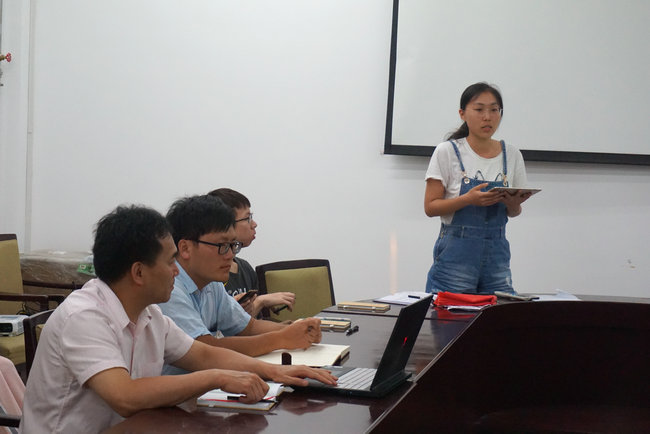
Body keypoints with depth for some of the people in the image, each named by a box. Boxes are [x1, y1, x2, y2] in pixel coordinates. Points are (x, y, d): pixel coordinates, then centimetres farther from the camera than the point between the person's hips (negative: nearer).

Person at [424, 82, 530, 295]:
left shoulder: (512, 155, 6)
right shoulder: (447, 152, -4)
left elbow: (513, 213, 14)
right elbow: (430, 207, -6)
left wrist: (514, 204, -9)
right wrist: (469, 199, -20)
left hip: (496, 251, 3)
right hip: (456, 252, -3)